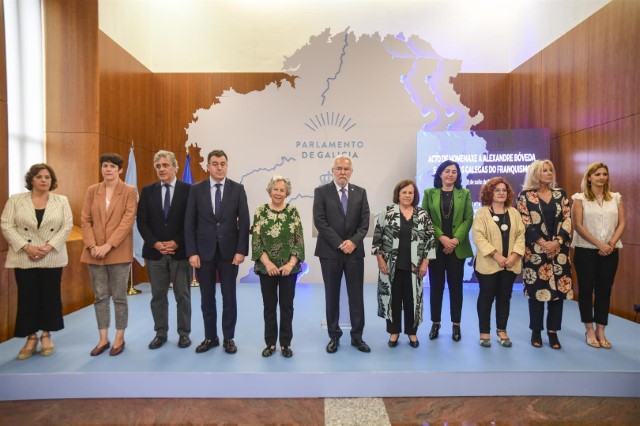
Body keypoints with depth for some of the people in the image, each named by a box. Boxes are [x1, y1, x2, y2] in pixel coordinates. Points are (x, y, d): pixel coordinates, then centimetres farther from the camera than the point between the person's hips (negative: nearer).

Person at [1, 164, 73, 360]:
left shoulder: (62, 201, 4)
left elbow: (67, 226, -2)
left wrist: (49, 246, -14)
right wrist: (26, 247, -14)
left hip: (52, 258, 0)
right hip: (24, 258, 0)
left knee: (50, 296, 5)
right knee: (27, 297, 4)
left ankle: (46, 335, 19)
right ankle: (31, 337, 17)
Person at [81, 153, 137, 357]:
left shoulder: (129, 191, -2)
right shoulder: (92, 190, 9)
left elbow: (128, 220, -10)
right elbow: (85, 220, 5)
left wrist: (109, 245, -16)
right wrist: (92, 246, -8)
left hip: (118, 252, -3)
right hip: (94, 252, 4)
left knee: (119, 297, 4)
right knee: (100, 297, 10)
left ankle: (119, 338, 17)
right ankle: (103, 339, 21)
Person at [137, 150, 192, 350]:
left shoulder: (188, 190, -1)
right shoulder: (148, 191, 7)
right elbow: (142, 221, 3)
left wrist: (176, 243, -13)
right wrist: (155, 243, -9)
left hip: (180, 251, -2)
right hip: (155, 251, 3)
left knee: (182, 295, 6)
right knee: (158, 295, 10)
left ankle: (184, 333, 18)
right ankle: (160, 333, 24)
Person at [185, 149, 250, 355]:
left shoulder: (237, 189, 0)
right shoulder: (196, 189, 2)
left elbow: (244, 222, -3)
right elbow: (189, 223, 0)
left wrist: (241, 250, -9)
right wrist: (192, 252, -7)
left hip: (229, 251, -1)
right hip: (204, 251, 1)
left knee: (229, 297, 8)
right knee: (207, 298, 10)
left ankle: (228, 338, 22)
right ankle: (210, 337, 25)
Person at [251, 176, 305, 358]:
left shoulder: (293, 211, -1)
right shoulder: (260, 211, -1)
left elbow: (299, 240, -4)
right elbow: (256, 241, -4)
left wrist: (291, 263, -13)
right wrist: (267, 263, -14)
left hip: (289, 267, 0)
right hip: (266, 267, 1)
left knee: (287, 305, 9)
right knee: (269, 306, 11)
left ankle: (285, 343, 23)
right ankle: (270, 343, 25)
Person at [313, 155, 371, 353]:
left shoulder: (360, 192, 8)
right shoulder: (321, 192, -1)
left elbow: (364, 222, 3)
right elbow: (319, 221, -9)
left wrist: (353, 241, -12)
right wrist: (340, 244, -14)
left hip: (355, 251, 2)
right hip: (330, 251, -2)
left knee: (356, 295, 8)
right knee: (332, 296, 8)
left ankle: (357, 336, 21)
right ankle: (334, 336, 22)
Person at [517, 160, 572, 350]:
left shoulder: (560, 194, 10)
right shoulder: (525, 196, 0)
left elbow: (567, 220, 3)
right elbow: (526, 223, -6)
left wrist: (557, 241, -11)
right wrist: (543, 243, -14)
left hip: (559, 249, 3)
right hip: (535, 251, -3)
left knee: (558, 289, 4)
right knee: (537, 290, 2)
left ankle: (553, 331, 16)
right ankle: (536, 331, 15)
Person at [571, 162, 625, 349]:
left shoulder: (616, 198, 10)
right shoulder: (580, 198, -1)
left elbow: (621, 223, 4)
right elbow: (578, 225, -7)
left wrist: (611, 243, -11)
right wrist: (599, 244, -13)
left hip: (610, 251, 3)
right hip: (586, 250, -3)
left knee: (604, 290, 6)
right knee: (586, 289, 3)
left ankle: (600, 331, 16)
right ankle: (589, 331, 15)